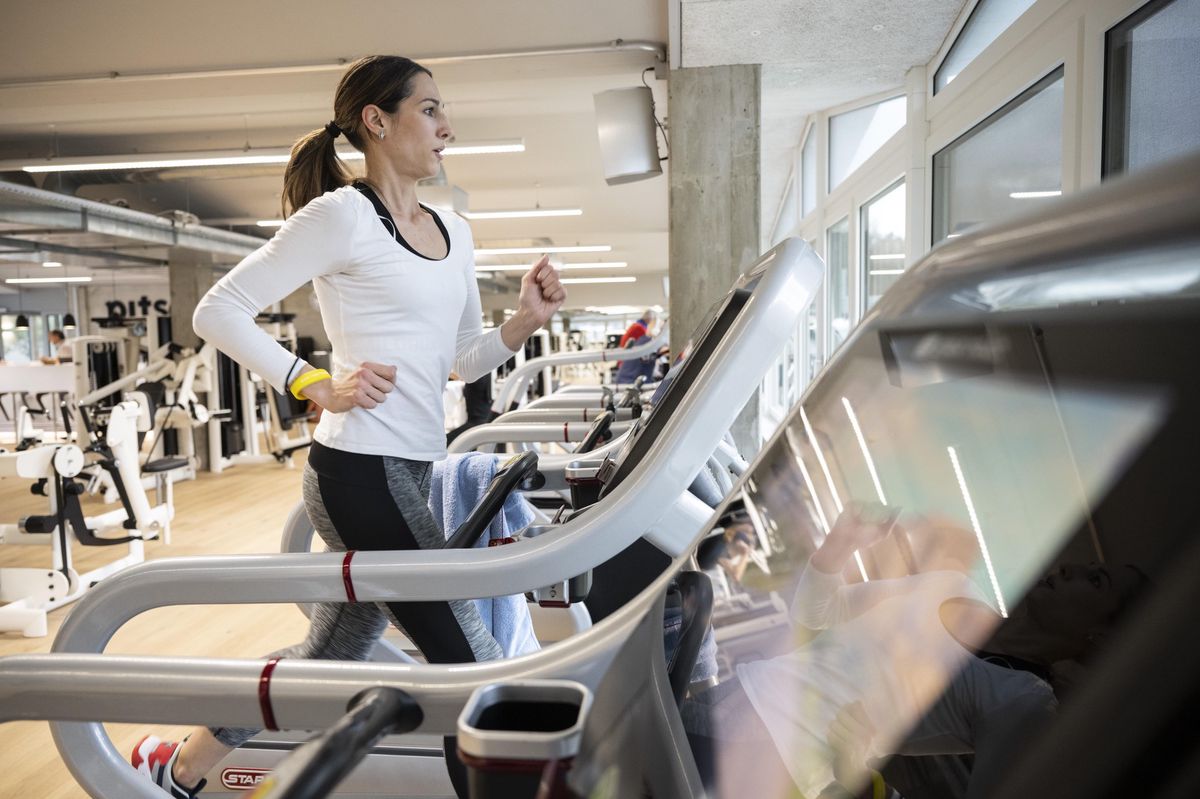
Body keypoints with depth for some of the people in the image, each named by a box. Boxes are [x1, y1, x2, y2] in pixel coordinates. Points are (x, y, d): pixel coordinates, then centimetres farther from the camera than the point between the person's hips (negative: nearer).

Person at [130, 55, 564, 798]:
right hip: (363, 475, -9)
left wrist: (523, 323, 0)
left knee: (328, 658, 21)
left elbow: (463, 359, 17)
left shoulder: (454, 234, 14)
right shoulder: (342, 215, -9)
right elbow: (219, 311, -8)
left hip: (407, 474, 9)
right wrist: (319, 386, -14)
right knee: (472, 666, -3)